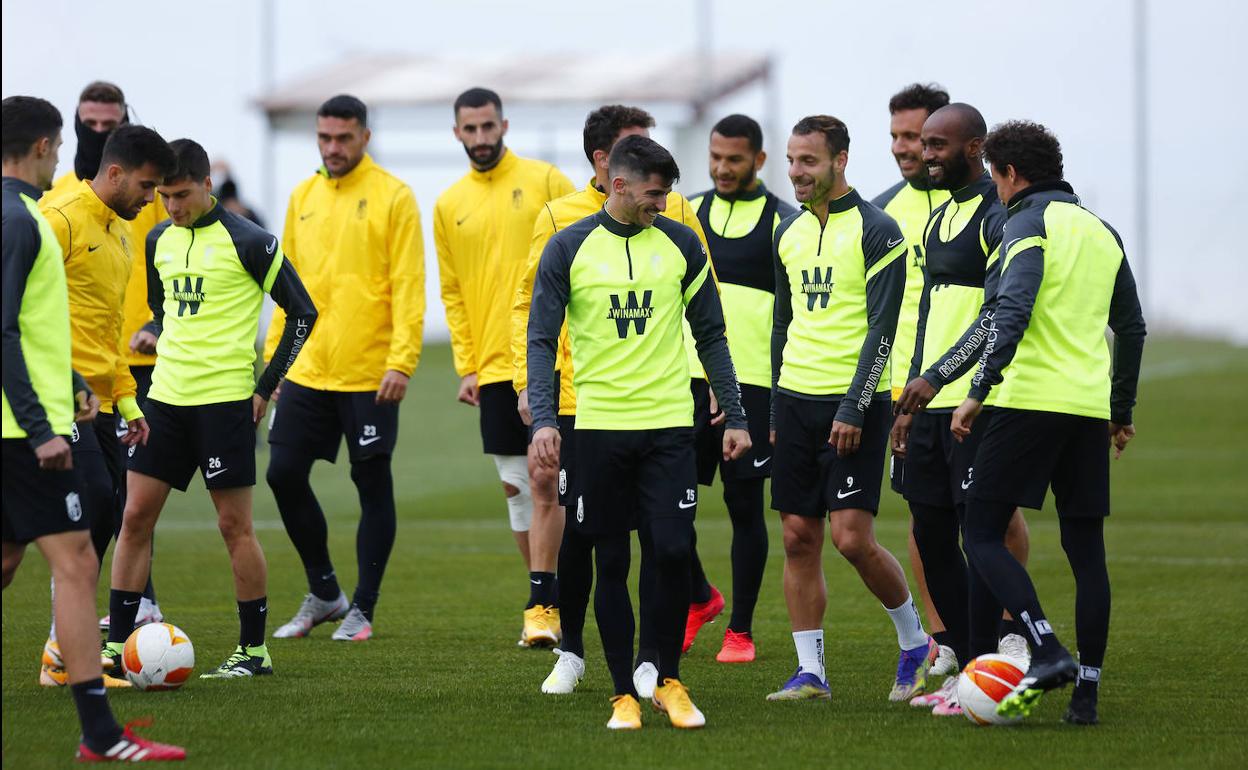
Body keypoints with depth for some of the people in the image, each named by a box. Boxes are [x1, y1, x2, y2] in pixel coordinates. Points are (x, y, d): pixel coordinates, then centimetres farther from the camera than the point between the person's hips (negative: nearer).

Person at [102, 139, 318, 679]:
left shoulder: (247, 242, -9)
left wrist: (266, 386, -5)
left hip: (225, 401, -6)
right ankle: (116, 646, 5)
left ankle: (254, 650, 9)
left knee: (234, 525, -1)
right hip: (166, 393, 6)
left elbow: (302, 312, -4)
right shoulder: (159, 240, 10)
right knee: (135, 515, 1)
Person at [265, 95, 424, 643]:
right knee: (284, 474, 3)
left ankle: (362, 609, 11)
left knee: (373, 485, 1)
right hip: (307, 370, 5)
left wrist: (402, 361, -17)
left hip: (369, 373, -5)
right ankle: (323, 593, 19)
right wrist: (274, 355, 12)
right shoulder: (303, 197, 11)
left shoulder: (392, 197, -6)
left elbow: (408, 286, -10)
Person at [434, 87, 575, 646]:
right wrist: (466, 366, 5)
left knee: (543, 481, -10)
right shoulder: (449, 205, 10)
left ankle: (542, 605, -10)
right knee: (516, 486, 8)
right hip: (494, 365, 4)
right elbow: (451, 292, 13)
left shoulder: (544, 180, -1)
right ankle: (545, 597, 19)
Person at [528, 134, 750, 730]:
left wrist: (734, 416, 8)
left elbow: (710, 335, 12)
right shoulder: (569, 249, 0)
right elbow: (542, 340, 0)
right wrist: (543, 418, -13)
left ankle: (669, 681, 9)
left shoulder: (681, 245, 6)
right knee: (612, 565, 4)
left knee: (673, 552, -9)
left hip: (669, 424, 1)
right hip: (599, 427, -1)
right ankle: (624, 694, 12)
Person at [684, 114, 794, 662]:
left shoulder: (781, 222, -2)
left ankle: (741, 630, 10)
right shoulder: (690, 212, 11)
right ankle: (699, 597, 22)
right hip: (690, 377, 4)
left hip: (752, 380, -4)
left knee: (744, 504, 1)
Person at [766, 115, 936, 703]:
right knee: (799, 538, 3)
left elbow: (882, 328, -12)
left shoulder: (875, 231, -8)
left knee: (851, 536, -11)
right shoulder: (789, 232, 14)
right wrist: (776, 411, 18)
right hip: (795, 400, 6)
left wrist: (853, 407, -17)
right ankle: (810, 672, 7)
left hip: (855, 402, -6)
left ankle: (915, 643, 9)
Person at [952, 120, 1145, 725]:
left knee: (983, 534, -3)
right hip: (1091, 406, 7)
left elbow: (1013, 312, -18)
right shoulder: (1102, 232, 19)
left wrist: (979, 390, -18)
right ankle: (1086, 691, 4)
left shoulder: (1028, 222, -4)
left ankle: (1048, 653, -20)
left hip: (1031, 401, -7)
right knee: (1086, 549, 7)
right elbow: (1131, 327, 23)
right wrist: (1122, 412, 30)